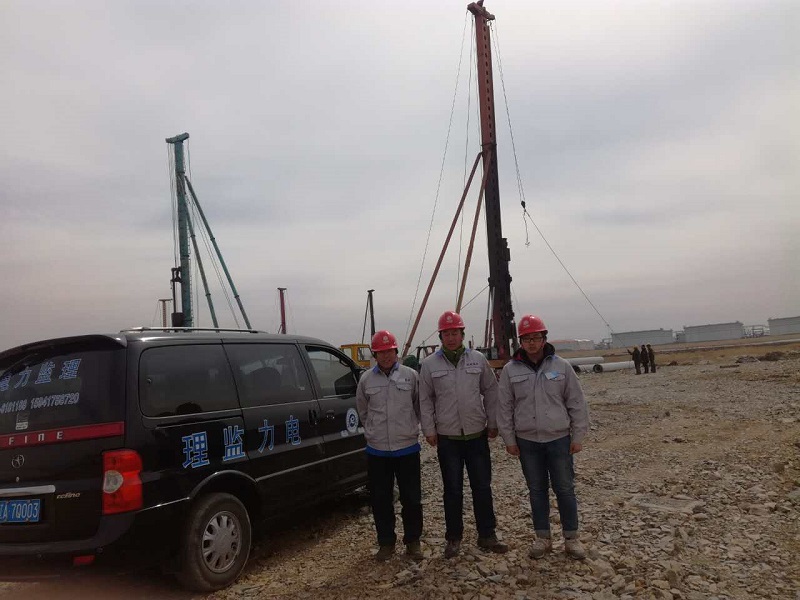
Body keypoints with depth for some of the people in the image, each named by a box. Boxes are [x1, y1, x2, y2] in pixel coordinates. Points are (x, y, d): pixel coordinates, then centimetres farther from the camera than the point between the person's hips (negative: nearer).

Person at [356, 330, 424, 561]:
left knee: (412, 499, 6)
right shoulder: (366, 379, 1)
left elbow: (420, 406, 9)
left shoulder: (410, 375, -2)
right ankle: (386, 542, 26)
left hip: (407, 448, -1)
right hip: (377, 451, 1)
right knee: (381, 500, 10)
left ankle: (413, 541, 24)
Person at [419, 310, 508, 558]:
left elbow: (490, 392, 7)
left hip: (477, 435, 1)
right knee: (453, 490, 7)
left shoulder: (478, 359, 2)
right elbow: (425, 400, 3)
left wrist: (493, 423, 6)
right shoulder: (429, 364, -1)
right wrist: (429, 430, -1)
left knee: (482, 487, 8)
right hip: (447, 438, -1)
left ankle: (487, 535, 23)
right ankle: (453, 538, 21)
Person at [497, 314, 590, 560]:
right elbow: (505, 408, 2)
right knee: (537, 490, 11)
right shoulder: (510, 370, -2)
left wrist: (578, 436, -1)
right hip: (527, 441, 1)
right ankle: (543, 538, 24)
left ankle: (571, 538, 22)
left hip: (559, 439, -1)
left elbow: (577, 404, 2)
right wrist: (509, 440, 1)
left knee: (565, 489, 7)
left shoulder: (561, 366, -2)